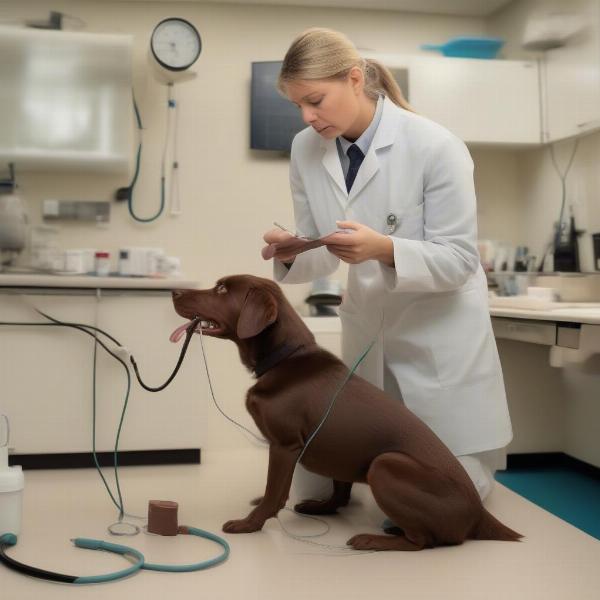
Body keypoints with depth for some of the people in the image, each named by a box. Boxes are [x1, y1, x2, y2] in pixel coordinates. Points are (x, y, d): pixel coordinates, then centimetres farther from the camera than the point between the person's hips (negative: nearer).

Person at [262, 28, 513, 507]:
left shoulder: (435, 146, -21)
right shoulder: (306, 149, -5)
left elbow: (459, 259, -19)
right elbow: (325, 255, 2)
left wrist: (384, 249, -37)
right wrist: (291, 254, -22)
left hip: (440, 340, -4)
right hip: (366, 333, 5)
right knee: (320, 485, 10)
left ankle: (474, 471, 38)